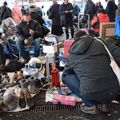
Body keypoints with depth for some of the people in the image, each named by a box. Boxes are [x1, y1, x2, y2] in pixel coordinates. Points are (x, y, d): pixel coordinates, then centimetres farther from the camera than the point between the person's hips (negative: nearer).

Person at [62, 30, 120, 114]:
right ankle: (105, 103, 20)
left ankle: (90, 105, 13)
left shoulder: (72, 55, 15)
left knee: (67, 78, 21)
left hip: (90, 94, -1)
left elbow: (64, 76, 29)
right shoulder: (101, 43, 9)